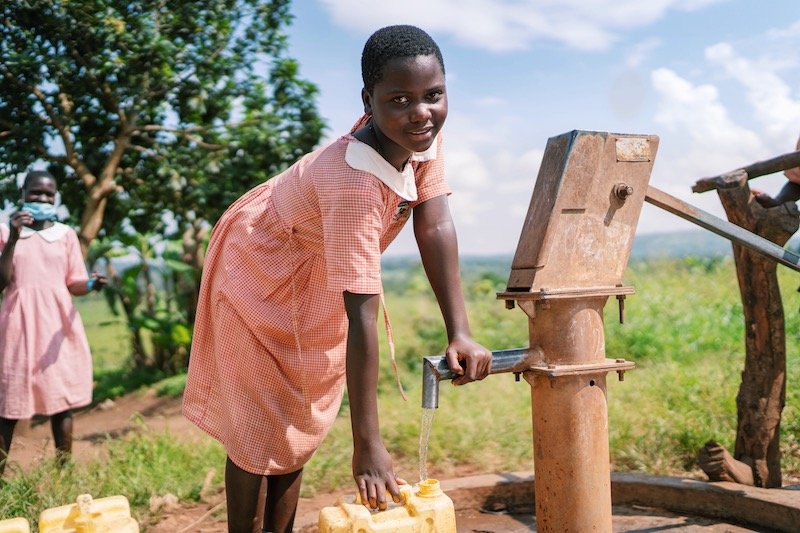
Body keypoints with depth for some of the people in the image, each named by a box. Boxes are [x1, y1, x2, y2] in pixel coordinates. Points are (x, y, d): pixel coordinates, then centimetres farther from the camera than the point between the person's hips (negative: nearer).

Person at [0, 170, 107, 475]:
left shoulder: (66, 234, 9)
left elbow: (74, 284, 6)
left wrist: (91, 284, -17)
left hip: (58, 325, 1)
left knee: (61, 399, 1)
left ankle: (65, 470, 6)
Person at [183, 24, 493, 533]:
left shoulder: (423, 131, -18)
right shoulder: (353, 183, -40)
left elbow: (435, 225, -20)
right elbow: (362, 315, -41)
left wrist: (460, 333, -26)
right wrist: (368, 445, -37)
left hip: (318, 283, 8)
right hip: (262, 271, -7)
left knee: (300, 419, 16)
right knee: (258, 424, 2)